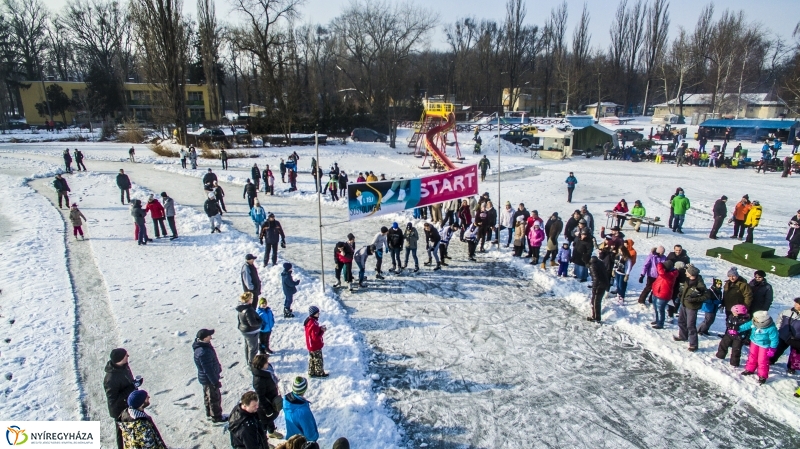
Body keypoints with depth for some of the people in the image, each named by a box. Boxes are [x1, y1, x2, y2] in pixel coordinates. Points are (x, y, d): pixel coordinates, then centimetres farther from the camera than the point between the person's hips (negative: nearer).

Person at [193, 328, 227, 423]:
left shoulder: (201, 345, -5)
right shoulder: (204, 352, -37)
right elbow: (208, 370, -29)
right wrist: (216, 382, -19)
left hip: (205, 377, 9)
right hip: (209, 379, -9)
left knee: (208, 395, 26)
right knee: (215, 397, 10)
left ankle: (209, 412, 45)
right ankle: (216, 416, 28)